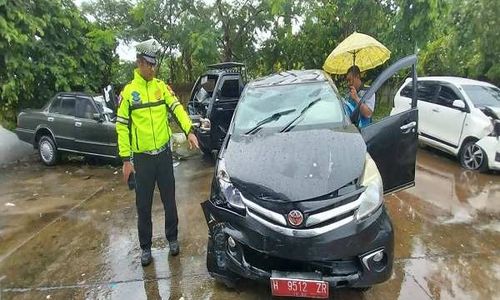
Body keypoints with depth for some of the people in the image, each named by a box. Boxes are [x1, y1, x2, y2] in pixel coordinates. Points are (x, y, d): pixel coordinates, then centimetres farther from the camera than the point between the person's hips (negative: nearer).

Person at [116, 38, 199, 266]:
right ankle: (145, 247, 25)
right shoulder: (128, 91, -2)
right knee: (143, 206, 8)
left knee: (169, 200, 12)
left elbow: (177, 108, -6)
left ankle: (172, 238, 31)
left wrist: (188, 131, -25)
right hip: (142, 157, -1)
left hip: (164, 153, 2)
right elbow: (122, 126, -2)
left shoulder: (162, 86, 4)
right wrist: (126, 159, -6)